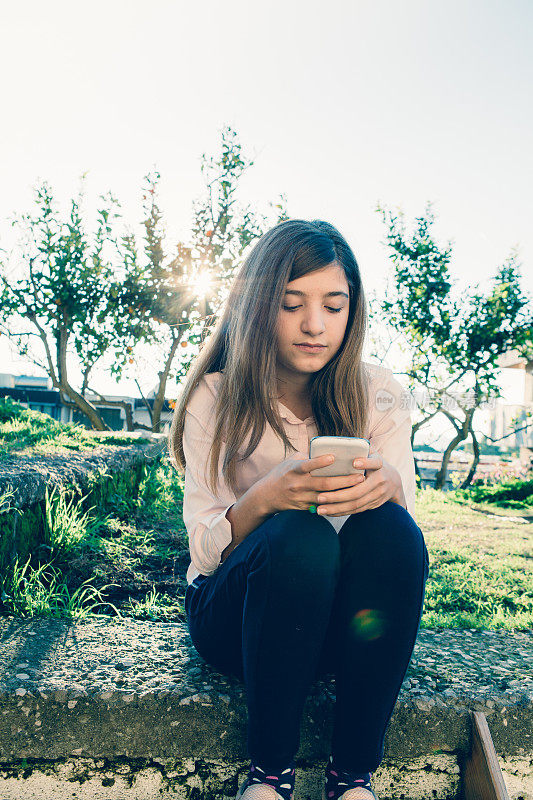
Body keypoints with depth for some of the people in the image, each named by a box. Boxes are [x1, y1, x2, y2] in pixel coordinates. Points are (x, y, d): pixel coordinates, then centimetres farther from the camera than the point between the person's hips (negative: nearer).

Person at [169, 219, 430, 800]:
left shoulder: (378, 394, -2)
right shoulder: (216, 398, -6)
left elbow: (405, 518, -3)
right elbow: (203, 551, -9)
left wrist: (388, 487, -28)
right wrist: (264, 496, -30)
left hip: (346, 618, 2)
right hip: (235, 614, -1)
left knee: (389, 529, -29)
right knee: (300, 537, -33)